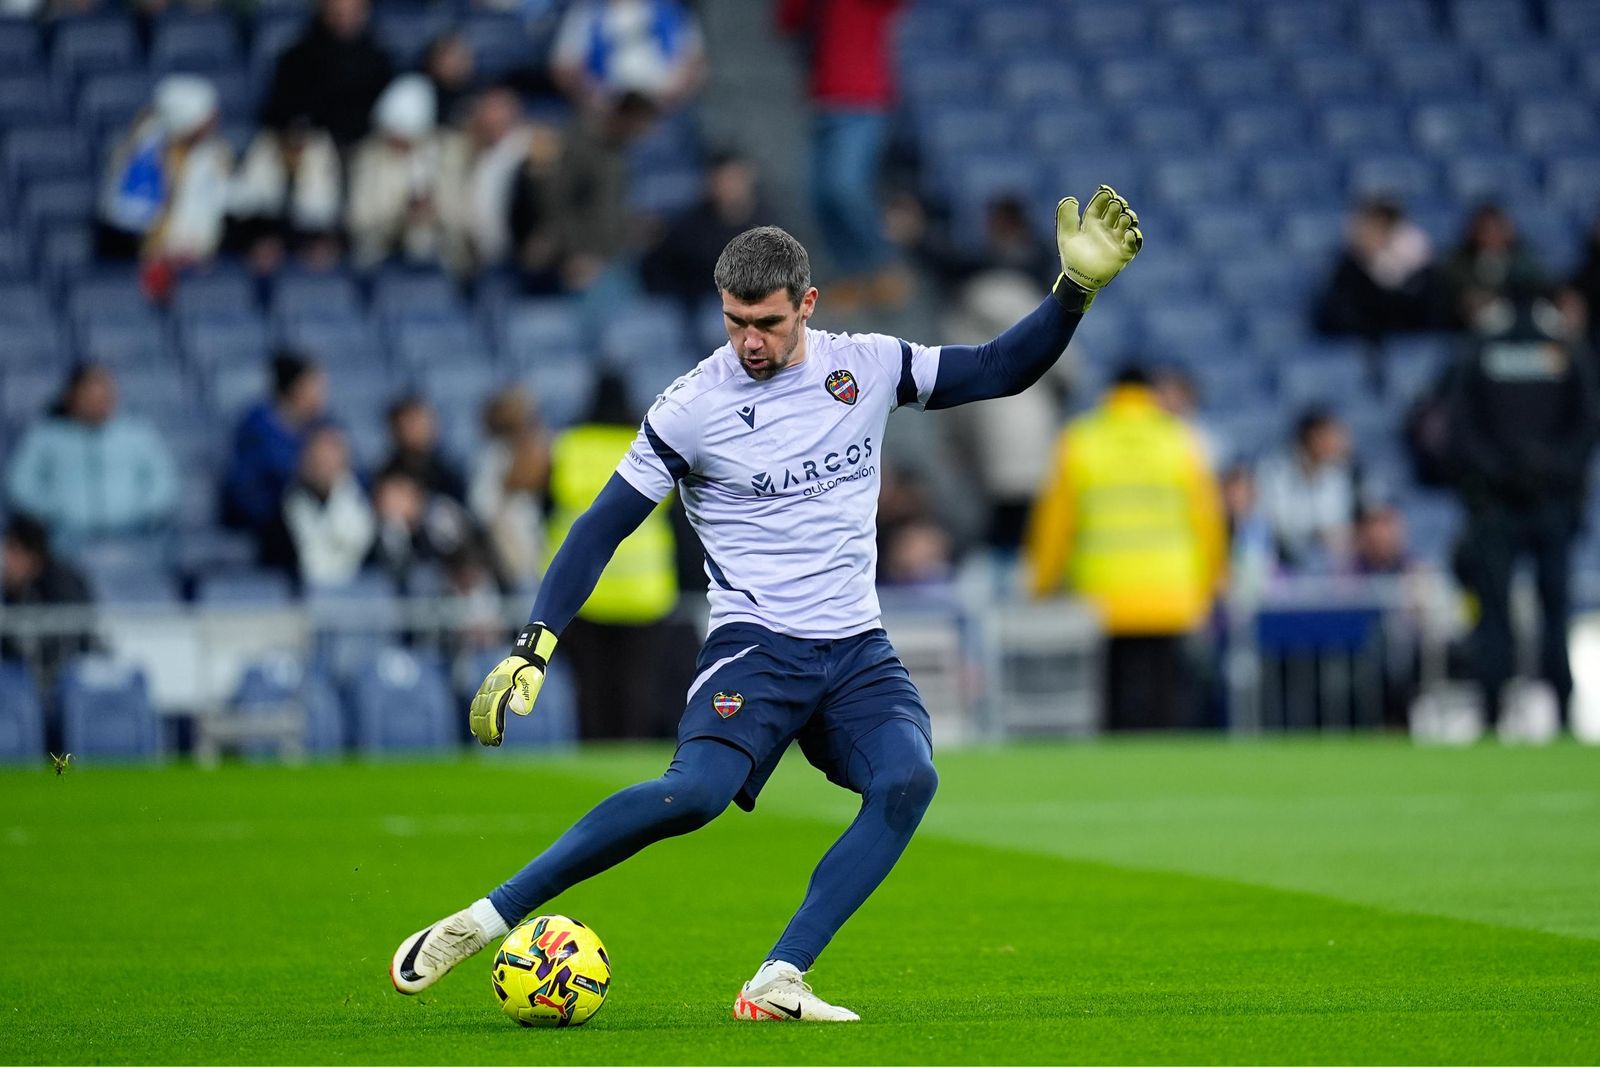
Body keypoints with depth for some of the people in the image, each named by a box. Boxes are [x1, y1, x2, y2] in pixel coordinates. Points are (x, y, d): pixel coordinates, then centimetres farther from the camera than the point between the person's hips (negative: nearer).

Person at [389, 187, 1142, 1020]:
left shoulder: (867, 366, 4)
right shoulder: (691, 408, -6)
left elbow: (1001, 371, 12)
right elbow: (602, 528, -4)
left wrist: (1076, 288, -1)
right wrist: (533, 648, -12)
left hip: (857, 650, 4)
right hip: (755, 645, -4)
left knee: (908, 779, -26)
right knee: (696, 791, -29)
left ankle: (778, 983, -24)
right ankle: (482, 922, -21)